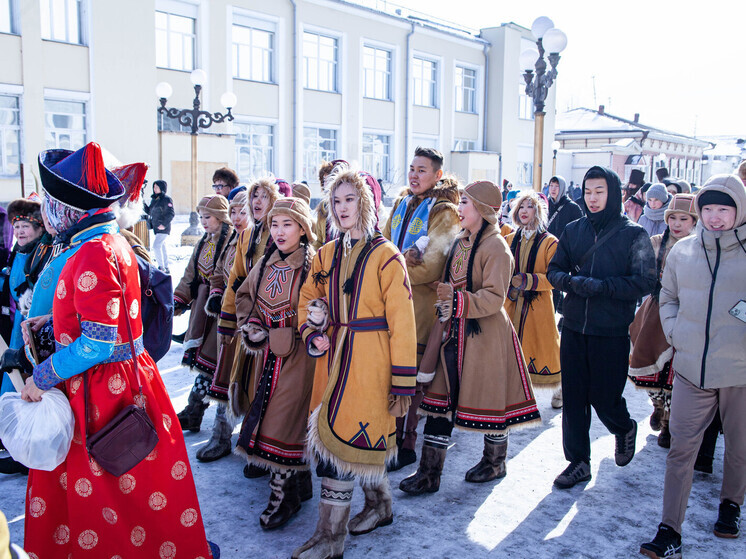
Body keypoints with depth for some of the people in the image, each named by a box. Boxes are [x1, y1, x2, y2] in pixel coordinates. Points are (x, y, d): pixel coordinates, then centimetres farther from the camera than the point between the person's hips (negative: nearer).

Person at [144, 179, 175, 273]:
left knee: (156, 246, -16)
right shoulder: (154, 199, 13)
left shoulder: (166, 199, -11)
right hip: (156, 227, 9)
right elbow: (149, 212, 19)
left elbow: (171, 213, -15)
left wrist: (164, 224, -21)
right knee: (162, 247, 14)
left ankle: (161, 268, -10)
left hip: (163, 229, -9)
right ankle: (166, 268, 22)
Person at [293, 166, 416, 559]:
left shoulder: (385, 256, -9)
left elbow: (401, 321, -11)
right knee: (361, 438, 14)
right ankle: (379, 505, 37)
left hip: (369, 361, -6)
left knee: (341, 437, -6)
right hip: (334, 357, 6)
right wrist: (311, 334, 0)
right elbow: (308, 299, 20)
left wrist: (403, 382, -12)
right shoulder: (327, 254, 9)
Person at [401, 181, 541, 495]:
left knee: (489, 399, 7)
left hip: (485, 336, -7)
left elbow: (494, 298, -20)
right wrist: (445, 306, 13)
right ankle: (429, 474, 11)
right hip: (454, 333, 7)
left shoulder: (496, 247, -13)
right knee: (441, 399, 5)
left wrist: (458, 300, -29)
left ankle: (495, 463, 31)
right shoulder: (459, 243, 11)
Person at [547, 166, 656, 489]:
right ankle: (578, 462, 22)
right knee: (573, 397, 7)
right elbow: (554, 270, 10)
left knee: (604, 398, 5)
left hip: (612, 332, -3)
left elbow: (645, 282, -10)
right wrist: (571, 281, -12)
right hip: (574, 329, 3)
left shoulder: (633, 235, -4)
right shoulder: (573, 231, 7)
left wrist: (600, 286, -20)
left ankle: (624, 430, 39)